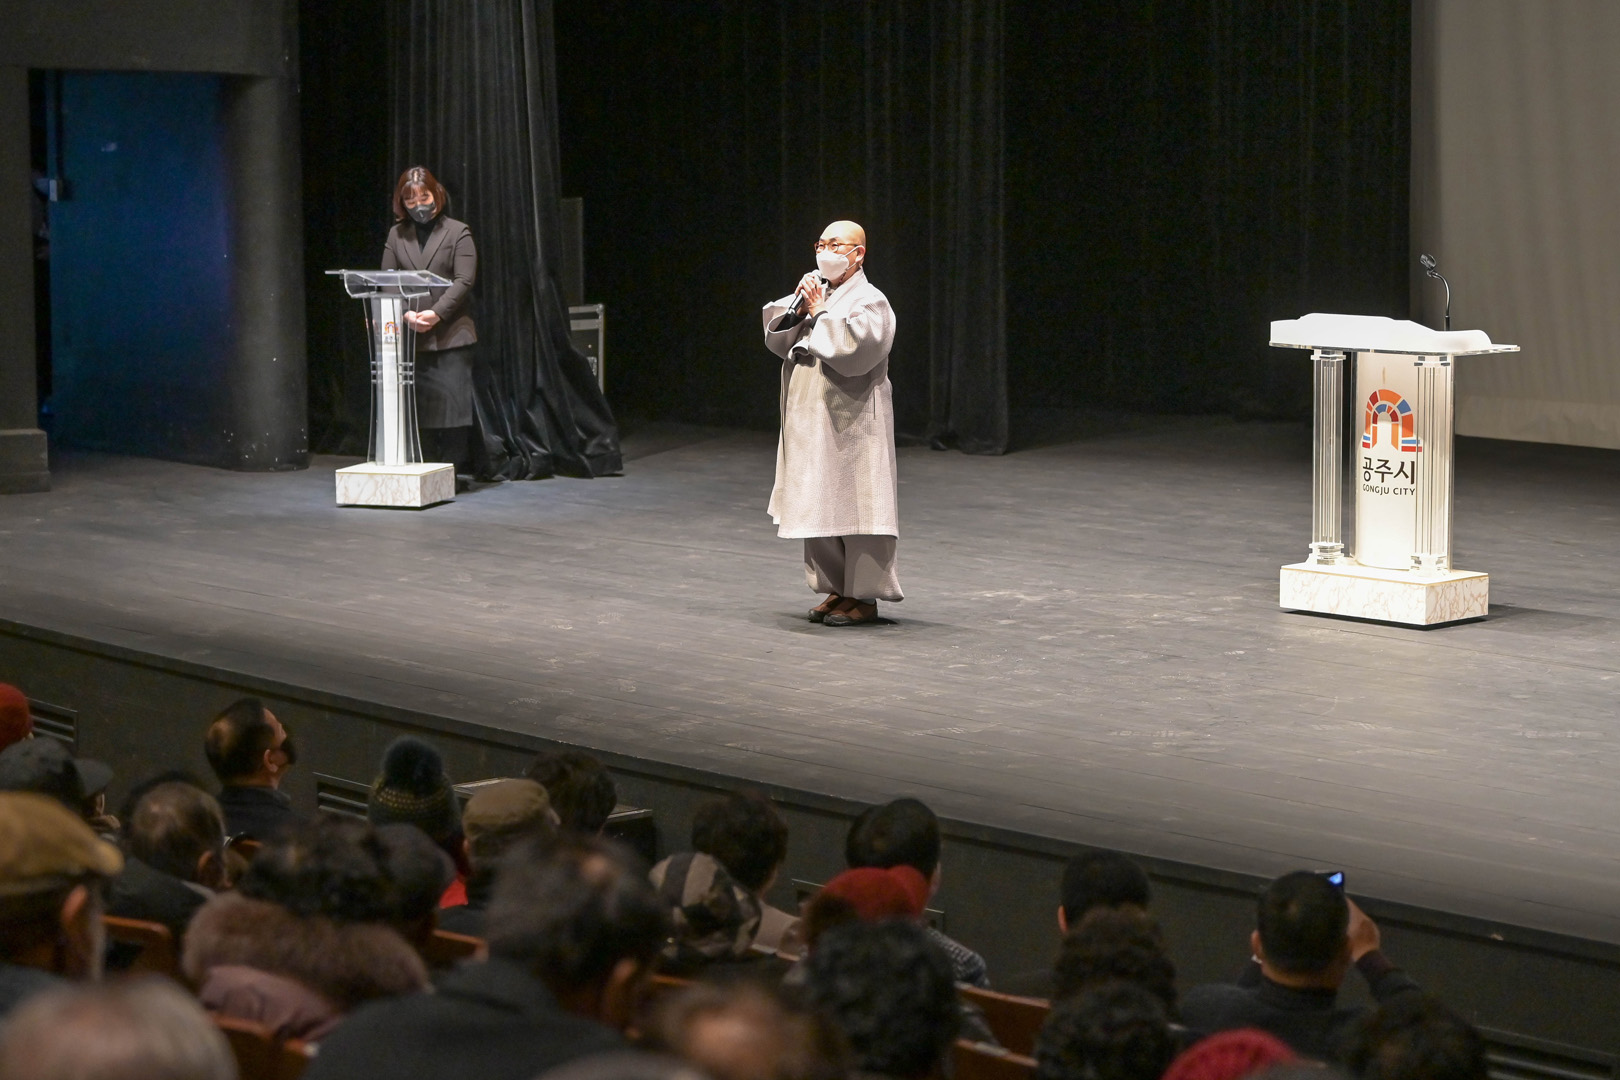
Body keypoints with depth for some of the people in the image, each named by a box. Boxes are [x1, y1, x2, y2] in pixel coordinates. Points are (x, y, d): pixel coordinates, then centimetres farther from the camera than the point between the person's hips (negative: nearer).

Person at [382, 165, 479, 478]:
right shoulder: (396, 235, 14)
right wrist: (405, 314, -10)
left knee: (453, 404, -5)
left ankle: (457, 472, -1)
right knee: (417, 407, 1)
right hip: (409, 337, 3)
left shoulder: (458, 232, 4)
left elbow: (463, 281, -5)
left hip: (450, 336, -3)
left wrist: (436, 314, -16)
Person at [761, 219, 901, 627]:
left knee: (853, 503, -6)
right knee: (818, 505, 10)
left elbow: (851, 349, -22)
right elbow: (776, 339, 9)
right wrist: (798, 304, -6)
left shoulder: (870, 302, -8)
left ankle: (864, 597, 0)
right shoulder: (816, 293, 13)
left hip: (851, 422, -8)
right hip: (812, 422, 8)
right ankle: (838, 589, 19)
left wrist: (818, 313, -12)